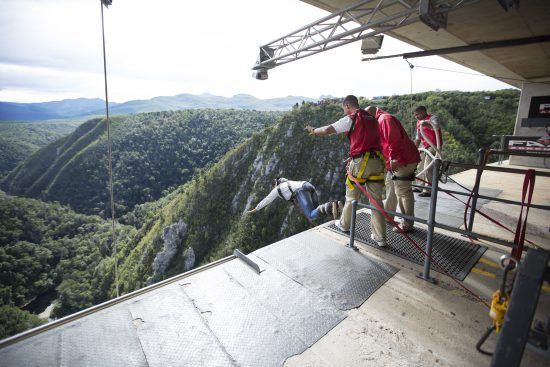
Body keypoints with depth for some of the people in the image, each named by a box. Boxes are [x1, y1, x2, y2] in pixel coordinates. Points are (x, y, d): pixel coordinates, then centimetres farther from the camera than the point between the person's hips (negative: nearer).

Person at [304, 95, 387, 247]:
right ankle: (380, 237, 11)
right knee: (376, 200, 8)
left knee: (351, 197, 14)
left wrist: (314, 130, 14)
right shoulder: (372, 119, 20)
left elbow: (328, 130, -5)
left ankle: (344, 224, 36)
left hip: (360, 163, -6)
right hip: (377, 161, 6)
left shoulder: (350, 119, -2)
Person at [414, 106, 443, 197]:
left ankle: (428, 190, -12)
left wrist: (426, 124, -51)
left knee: (428, 168, -15)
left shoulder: (432, 118, -9)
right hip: (425, 147, 9)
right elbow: (418, 138, 19)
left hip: (434, 145, -9)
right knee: (420, 167, 14)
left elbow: (436, 127, -33)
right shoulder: (419, 122, 14)